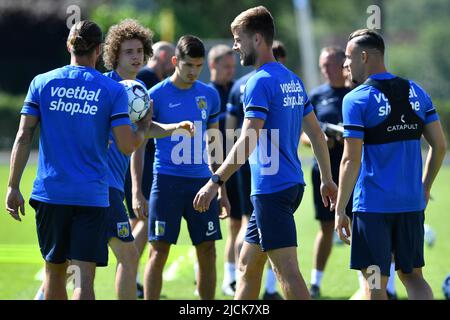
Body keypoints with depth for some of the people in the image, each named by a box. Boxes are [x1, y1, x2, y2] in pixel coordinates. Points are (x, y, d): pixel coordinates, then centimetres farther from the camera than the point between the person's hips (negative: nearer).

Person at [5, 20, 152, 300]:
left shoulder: (42, 83, 4)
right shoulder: (113, 90, -2)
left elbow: (23, 137, 0)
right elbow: (127, 146, -6)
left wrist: (13, 187, 3)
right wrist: (144, 128, 15)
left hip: (50, 193, 3)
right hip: (92, 194, -2)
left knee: (55, 271, 16)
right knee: (84, 276, -5)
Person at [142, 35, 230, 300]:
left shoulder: (209, 95, 8)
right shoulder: (156, 96, -4)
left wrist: (222, 190, 15)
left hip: (201, 181, 4)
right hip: (167, 180, -4)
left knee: (207, 252, 4)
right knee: (159, 251, -5)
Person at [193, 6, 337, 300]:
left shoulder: (260, 82, -13)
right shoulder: (292, 80, 14)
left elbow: (248, 141, -21)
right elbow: (316, 133, 19)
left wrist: (216, 181, -21)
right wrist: (327, 180, 25)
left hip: (271, 189, -9)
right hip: (292, 184, 9)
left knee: (287, 271, -10)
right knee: (247, 264, 16)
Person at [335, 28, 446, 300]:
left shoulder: (356, 100, -10)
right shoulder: (416, 93, 7)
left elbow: (351, 160, -13)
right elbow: (439, 146, 9)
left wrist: (340, 210, -9)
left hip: (373, 206, -5)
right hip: (412, 203, 5)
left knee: (376, 284, 1)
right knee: (412, 275, 15)